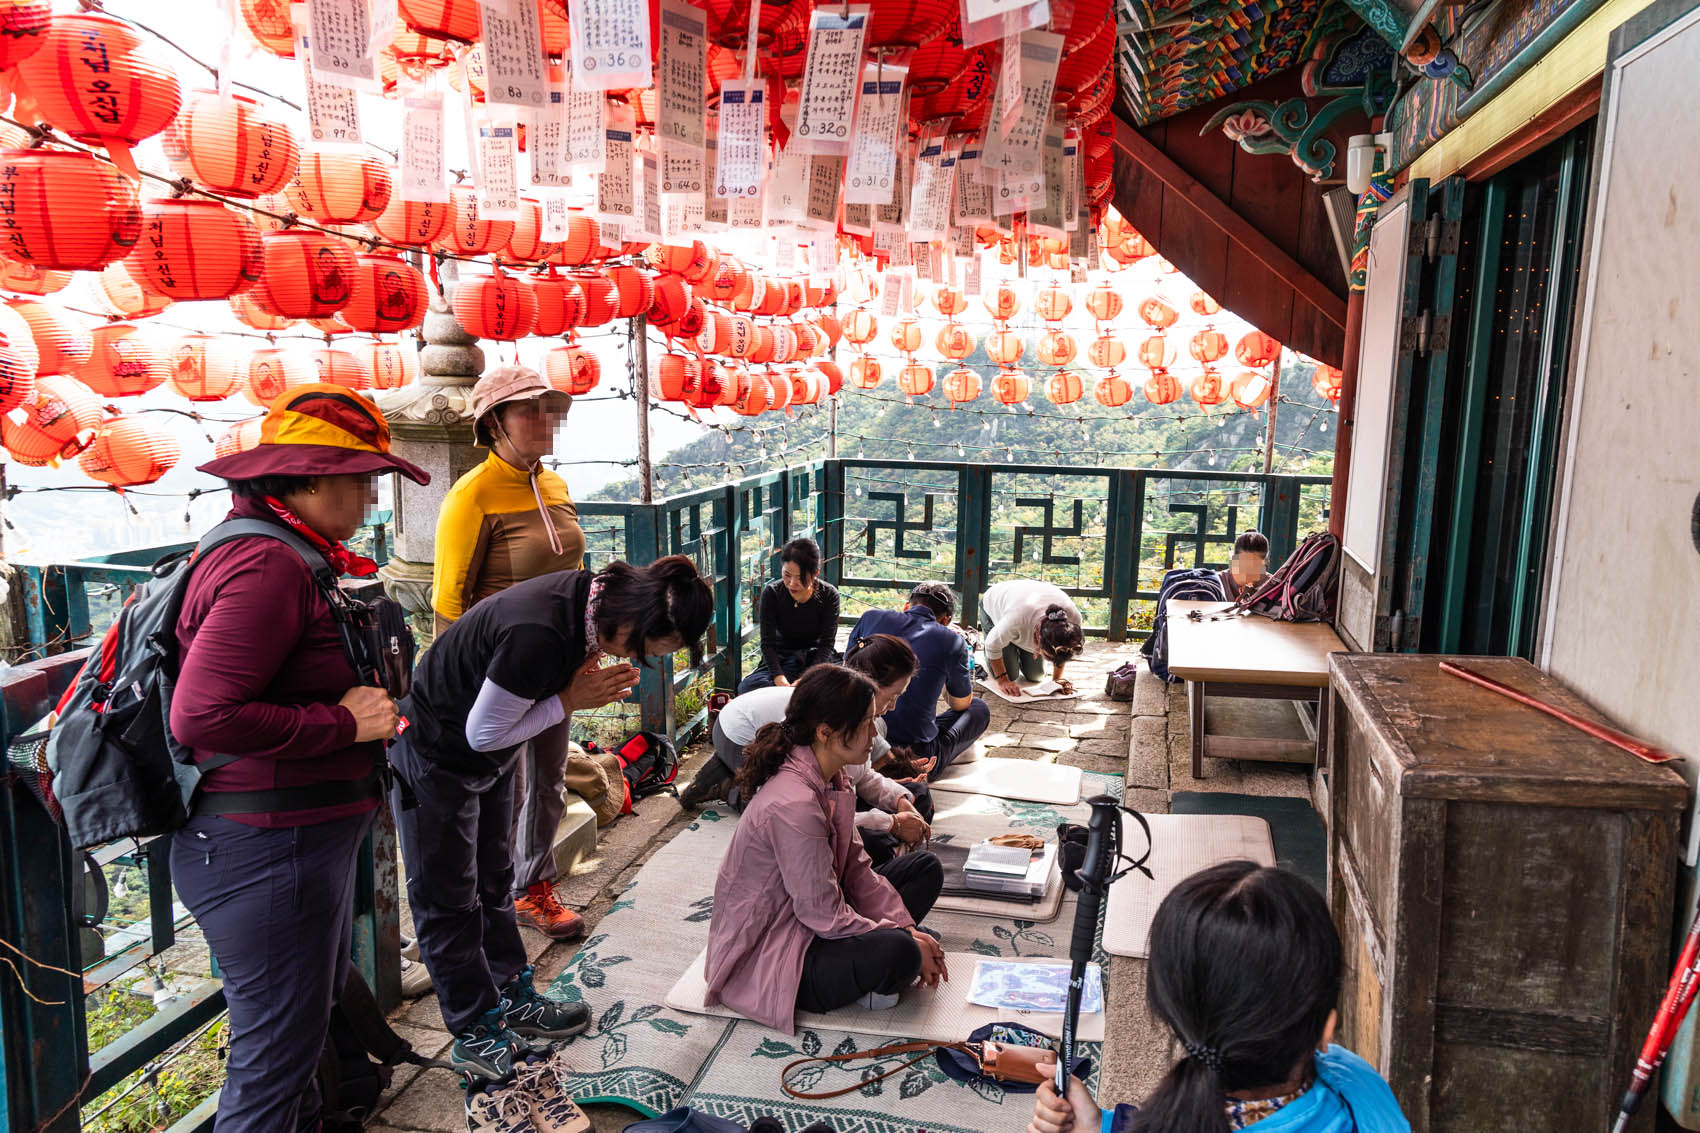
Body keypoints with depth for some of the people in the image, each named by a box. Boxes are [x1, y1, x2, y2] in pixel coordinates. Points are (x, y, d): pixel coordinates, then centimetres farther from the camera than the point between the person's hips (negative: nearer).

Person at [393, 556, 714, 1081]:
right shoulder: (539, 634, -39)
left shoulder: (591, 594, -14)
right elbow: (482, 733, -27)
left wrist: (584, 683, -15)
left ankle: (512, 996, 32)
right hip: (436, 758, -9)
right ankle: (476, 1031, 17)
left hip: (489, 758, 9)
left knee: (493, 881, 19)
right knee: (448, 900, 5)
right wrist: (569, 701, -23)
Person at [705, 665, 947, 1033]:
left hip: (807, 924, 10)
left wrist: (906, 928, -6)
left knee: (925, 868, 10)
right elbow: (825, 916, -27)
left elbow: (855, 868, 4)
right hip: (768, 959, -10)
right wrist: (906, 939, -17)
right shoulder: (793, 805, -31)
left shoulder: (830, 779, -1)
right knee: (897, 953, -33)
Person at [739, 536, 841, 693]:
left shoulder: (829, 595, -13)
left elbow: (827, 643, -14)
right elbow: (767, 643, -16)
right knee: (746, 687, -29)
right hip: (781, 659, 0)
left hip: (817, 658, 0)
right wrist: (779, 678, -34)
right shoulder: (771, 593, -13)